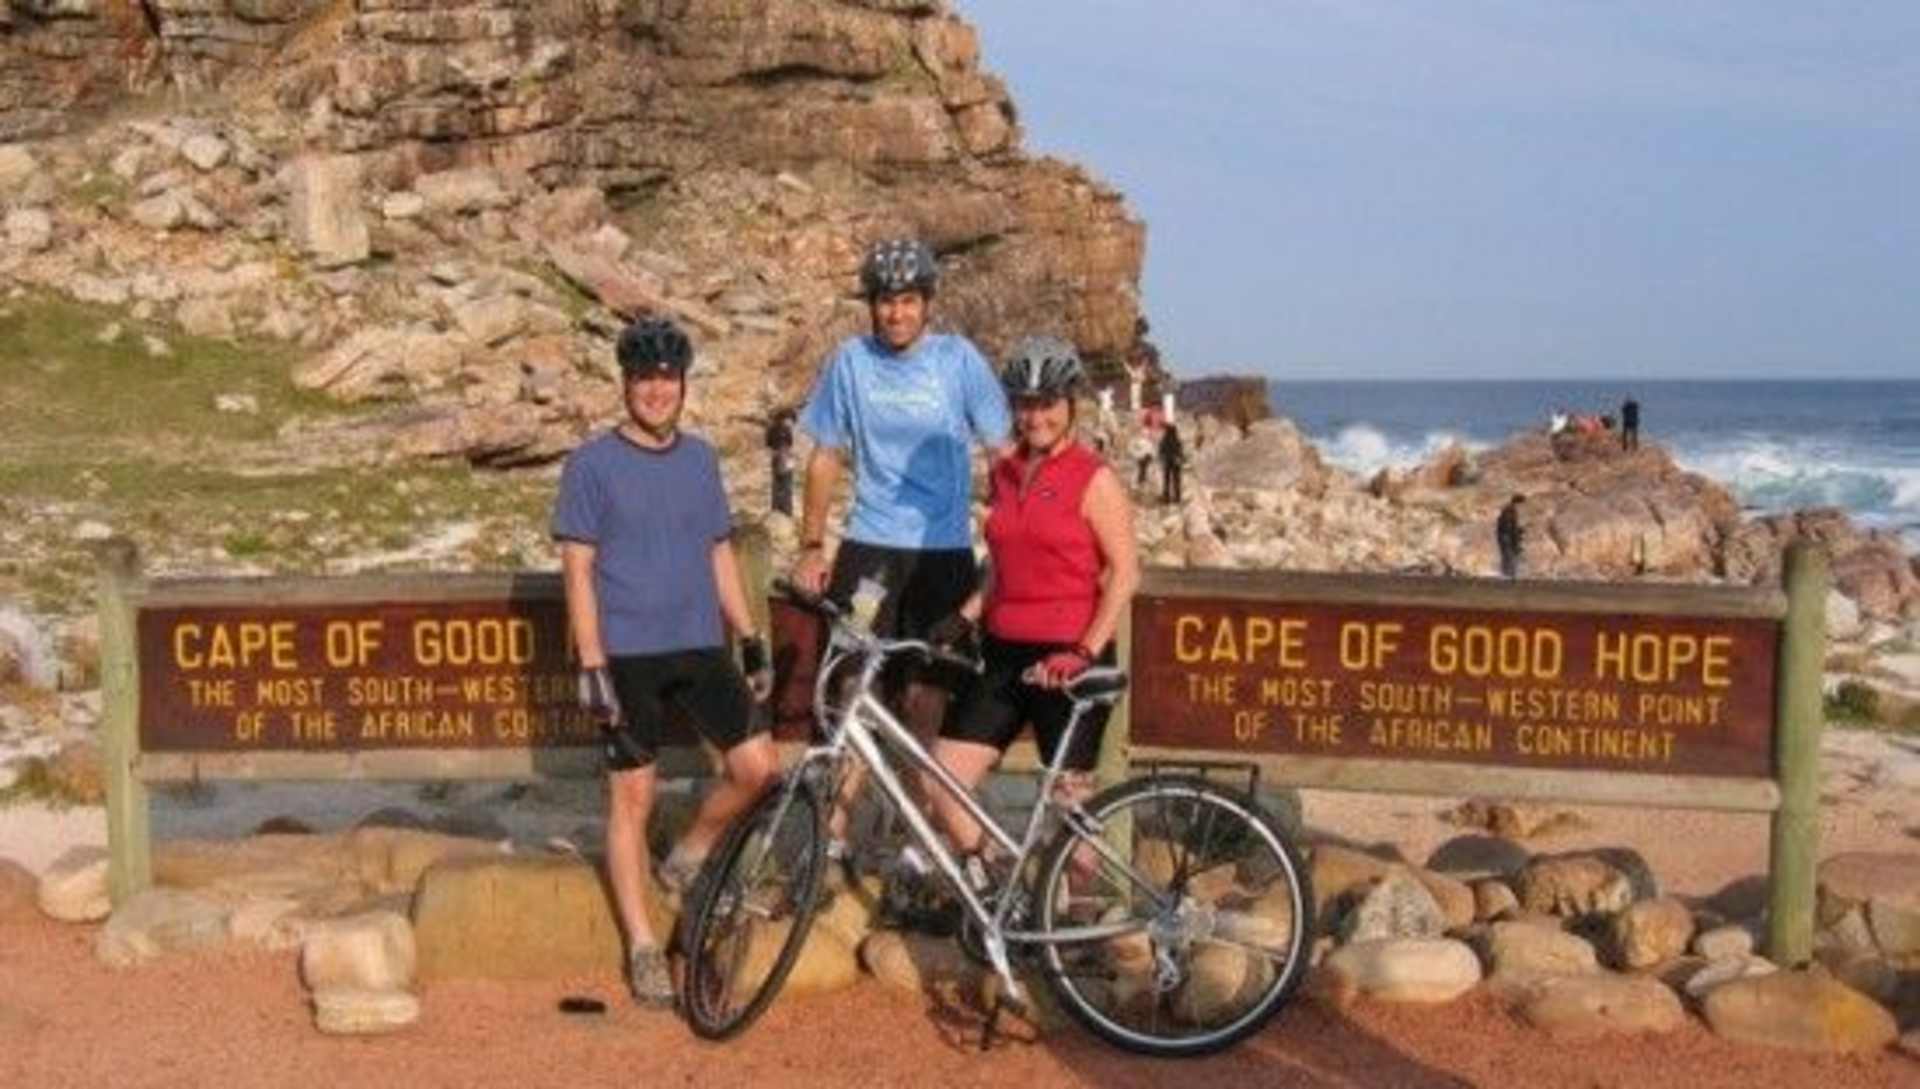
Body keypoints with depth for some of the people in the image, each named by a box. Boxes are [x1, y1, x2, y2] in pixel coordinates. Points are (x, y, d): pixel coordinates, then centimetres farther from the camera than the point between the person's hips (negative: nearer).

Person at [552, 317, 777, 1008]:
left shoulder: (700, 459, 10)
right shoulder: (592, 464, -5)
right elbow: (577, 568, -7)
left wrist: (751, 639, 11)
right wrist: (591, 665, -13)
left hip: (700, 647, 5)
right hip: (628, 655, -4)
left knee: (758, 766, -4)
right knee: (633, 796, 2)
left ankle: (688, 860, 22)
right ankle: (642, 947, 13)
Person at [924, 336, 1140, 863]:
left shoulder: (1095, 479, -7)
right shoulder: (1004, 474, 12)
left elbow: (1124, 574, -10)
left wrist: (1085, 652, -17)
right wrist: (965, 616, 7)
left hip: (1065, 657, -6)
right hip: (1004, 651, 6)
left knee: (1070, 795, 2)